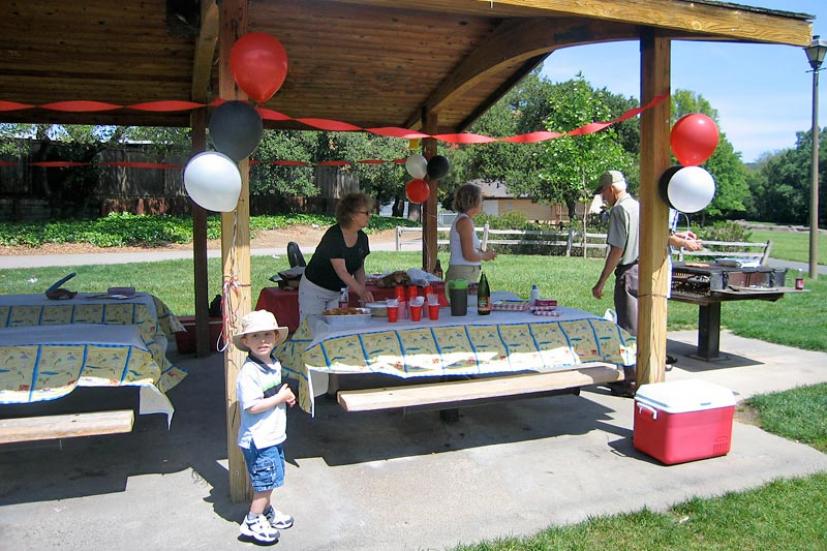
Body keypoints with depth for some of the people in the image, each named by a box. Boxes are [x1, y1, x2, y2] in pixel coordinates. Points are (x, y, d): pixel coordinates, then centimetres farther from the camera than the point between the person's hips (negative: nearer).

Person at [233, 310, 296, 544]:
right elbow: (252, 406, -28)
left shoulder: (275, 364, 4)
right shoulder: (249, 372, -24)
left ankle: (267, 512, 42)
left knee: (269, 480, 23)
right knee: (265, 482, 4)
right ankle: (252, 522, 21)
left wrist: (286, 396, -1)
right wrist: (280, 397, -20)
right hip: (258, 439, -8)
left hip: (274, 435, 8)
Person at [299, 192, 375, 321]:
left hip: (339, 292, 6)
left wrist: (363, 289, -13)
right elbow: (341, 271, -31)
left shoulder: (362, 238, -4)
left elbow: (359, 268, 5)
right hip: (314, 289, -6)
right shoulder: (333, 236, -26)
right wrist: (361, 291, -40)